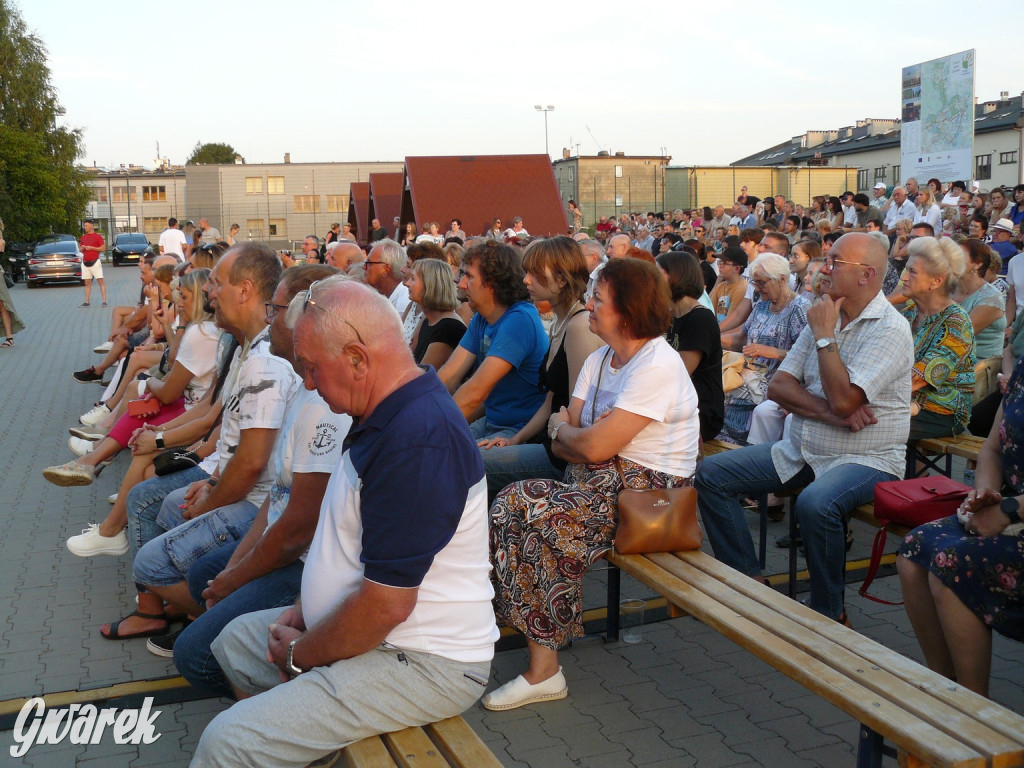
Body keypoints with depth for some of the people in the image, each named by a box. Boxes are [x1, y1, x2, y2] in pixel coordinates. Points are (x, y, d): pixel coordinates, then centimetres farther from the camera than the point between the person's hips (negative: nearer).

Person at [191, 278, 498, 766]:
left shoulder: (418, 442, -29)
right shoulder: (384, 418, 7)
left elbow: (386, 605, -28)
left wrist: (300, 656, -12)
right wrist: (306, 608, 6)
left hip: (421, 664, -11)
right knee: (236, 640, 24)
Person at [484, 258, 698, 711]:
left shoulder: (658, 366, -17)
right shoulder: (600, 359, 13)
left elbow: (594, 446, -22)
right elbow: (562, 444, 8)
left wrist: (563, 430, -1)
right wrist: (574, 437, -13)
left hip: (646, 491, -8)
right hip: (602, 481, 8)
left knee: (541, 517, -24)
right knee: (510, 504, -14)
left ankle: (544, 670, -11)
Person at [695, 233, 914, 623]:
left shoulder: (891, 329, -12)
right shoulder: (825, 317, 11)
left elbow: (842, 399, -25)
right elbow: (778, 386, 3)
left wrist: (824, 336, -14)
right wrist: (831, 412, -14)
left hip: (866, 459, -7)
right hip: (801, 450, 8)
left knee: (815, 503, -38)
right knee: (711, 474, -4)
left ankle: (829, 612, -13)